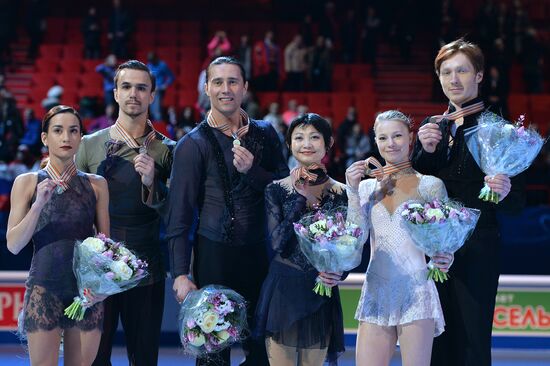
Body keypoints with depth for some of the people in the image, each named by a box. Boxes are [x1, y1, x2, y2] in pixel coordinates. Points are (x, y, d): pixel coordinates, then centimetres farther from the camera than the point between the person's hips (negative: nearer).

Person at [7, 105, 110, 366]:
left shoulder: (96, 185, 9)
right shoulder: (26, 182, 4)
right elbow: (13, 244, -2)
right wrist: (38, 204, -14)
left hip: (87, 290, 2)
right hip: (44, 289, -2)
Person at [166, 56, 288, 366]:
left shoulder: (265, 134, 9)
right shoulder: (193, 145, -3)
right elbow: (179, 216, -5)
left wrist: (252, 171, -11)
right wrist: (181, 274, -11)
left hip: (259, 254, 4)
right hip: (214, 255, -4)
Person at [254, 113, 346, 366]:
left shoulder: (341, 193, 4)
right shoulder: (277, 189, 1)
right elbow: (278, 242, -11)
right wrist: (301, 198, -13)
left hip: (320, 294, 1)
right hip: (282, 290, -1)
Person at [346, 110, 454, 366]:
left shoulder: (429, 185, 3)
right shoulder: (368, 187, 13)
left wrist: (444, 260, -18)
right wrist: (353, 191, -3)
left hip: (416, 291, -3)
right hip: (376, 293, 3)